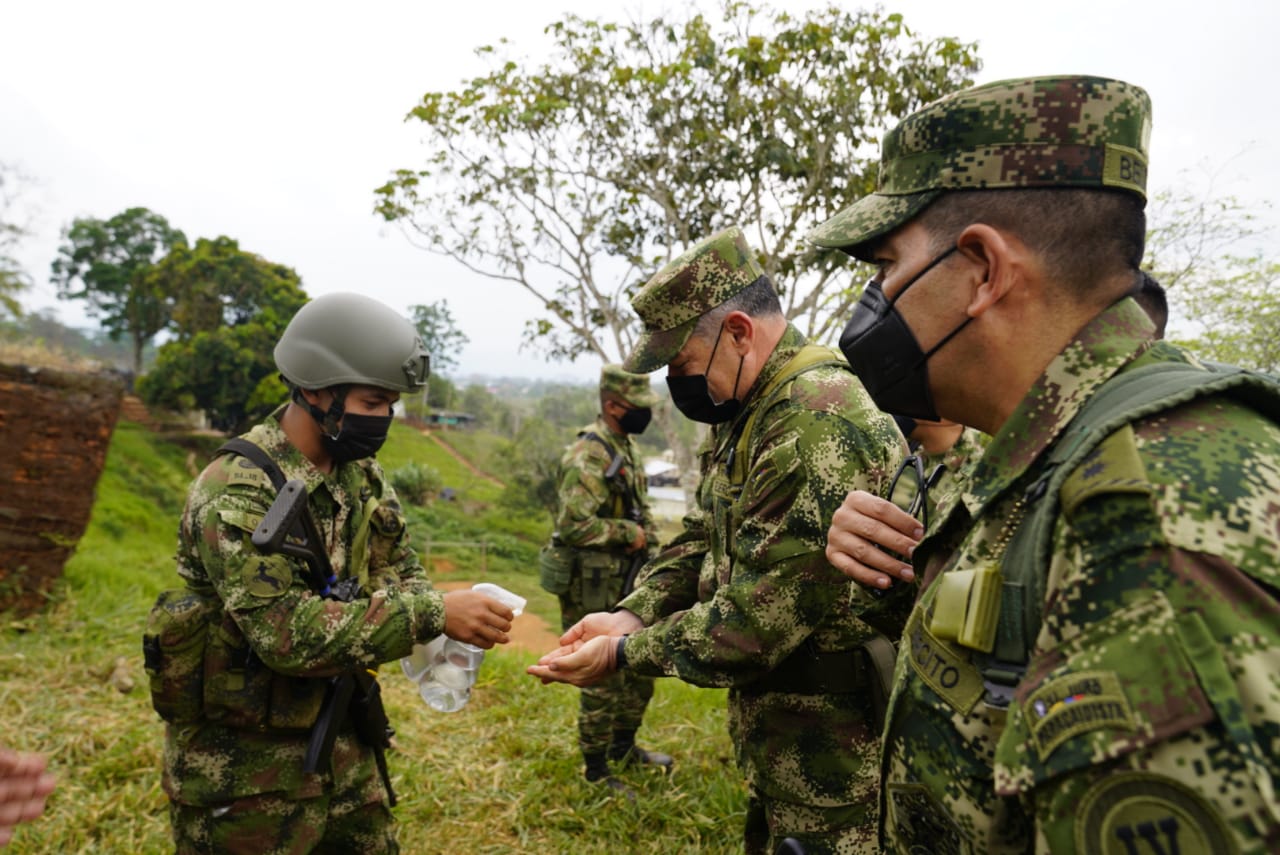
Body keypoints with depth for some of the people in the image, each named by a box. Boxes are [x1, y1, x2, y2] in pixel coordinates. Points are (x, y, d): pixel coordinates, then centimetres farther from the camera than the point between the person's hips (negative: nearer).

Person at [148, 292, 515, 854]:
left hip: (338, 739, 7)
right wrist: (431, 616, -33)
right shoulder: (237, 490, -24)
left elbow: (397, 571, 5)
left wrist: (442, 613, -16)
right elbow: (287, 631, -31)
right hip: (243, 764, -7)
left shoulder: (361, 474, 0)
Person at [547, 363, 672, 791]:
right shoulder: (589, 456, -21)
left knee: (640, 669, 21)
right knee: (604, 681, 3)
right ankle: (596, 771, 22)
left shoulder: (627, 446, 10)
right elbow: (574, 525, -28)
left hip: (628, 582, 9)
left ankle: (624, 747, 40)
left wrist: (644, 536, 3)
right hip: (595, 587, -9)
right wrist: (629, 533, -18)